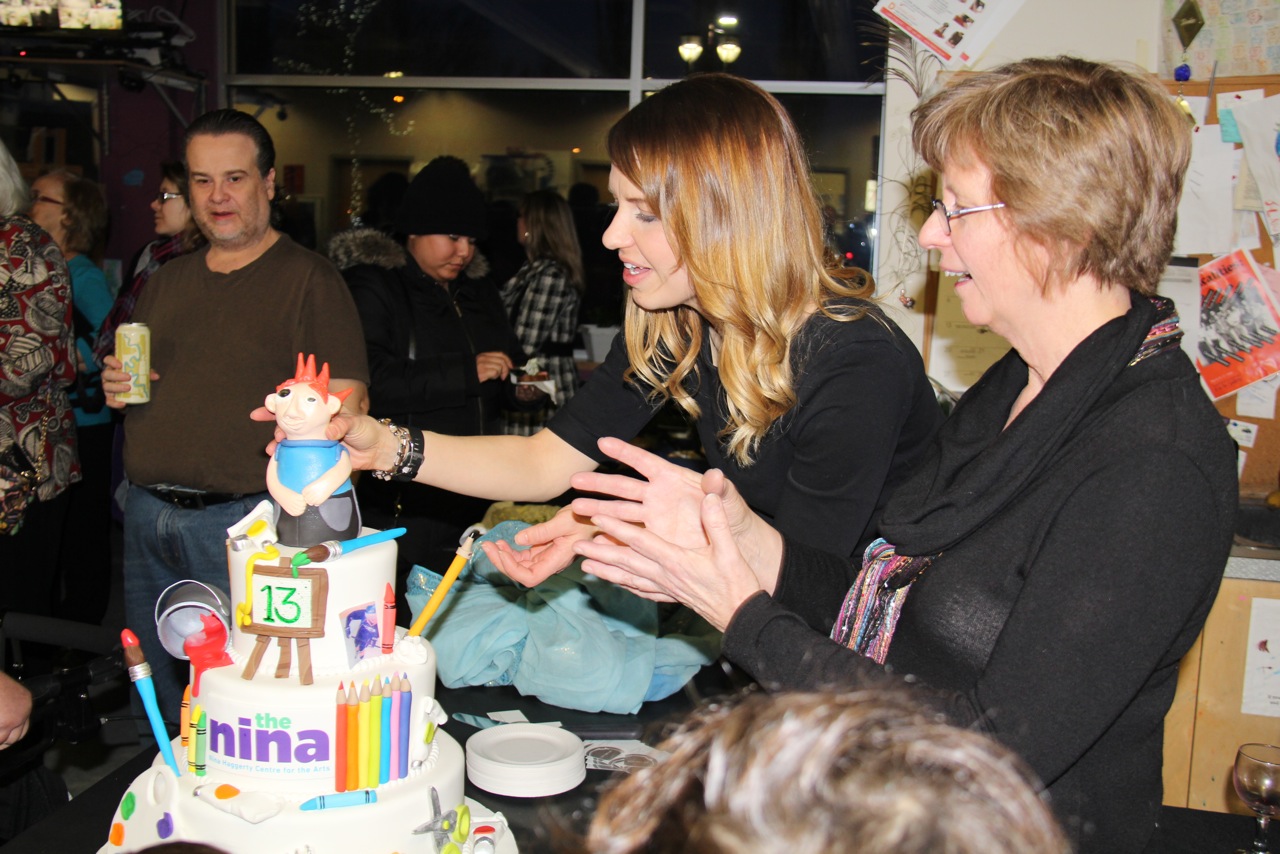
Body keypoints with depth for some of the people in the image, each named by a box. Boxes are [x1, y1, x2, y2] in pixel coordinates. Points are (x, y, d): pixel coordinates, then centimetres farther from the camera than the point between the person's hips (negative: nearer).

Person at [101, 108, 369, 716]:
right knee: (154, 687, 16)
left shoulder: (308, 278, -4)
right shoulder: (166, 282, 16)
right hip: (146, 514, 6)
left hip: (242, 519, -6)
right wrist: (117, 388, 3)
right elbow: (126, 376, 27)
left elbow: (344, 404, -10)